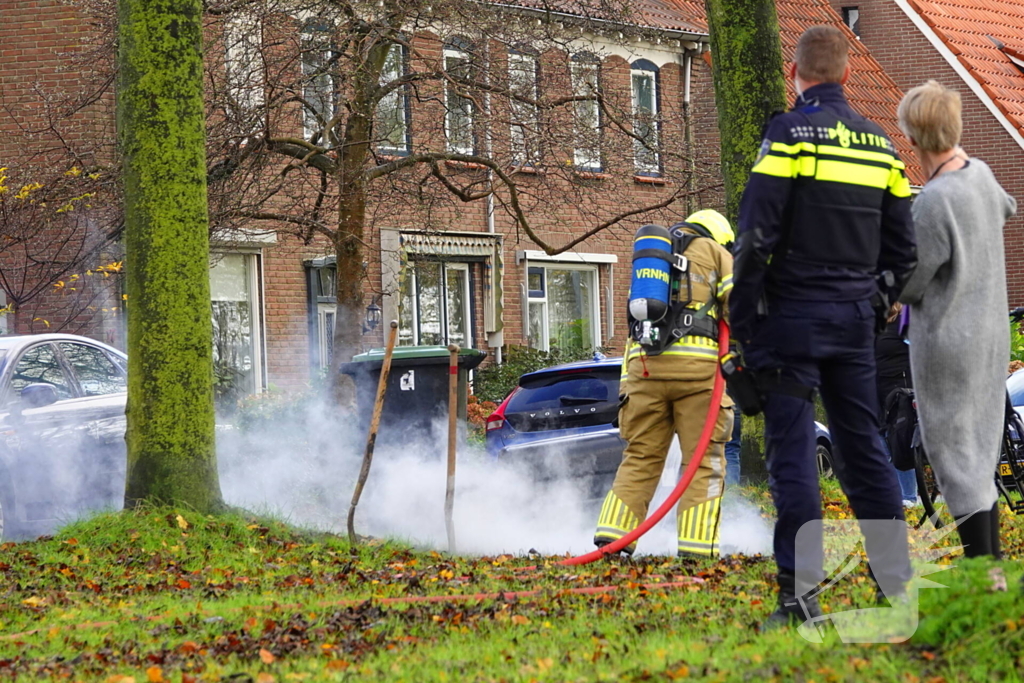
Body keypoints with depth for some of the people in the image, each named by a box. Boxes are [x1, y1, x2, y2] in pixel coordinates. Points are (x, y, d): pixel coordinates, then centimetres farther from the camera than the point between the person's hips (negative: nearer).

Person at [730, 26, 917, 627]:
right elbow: (902, 249, 14)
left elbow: (756, 236, -12)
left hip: (794, 313, -6)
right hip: (855, 320, 6)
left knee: (793, 450, -5)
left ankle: (801, 595, -9)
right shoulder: (879, 145, 12)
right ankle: (898, 584, 13)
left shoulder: (791, 132, -8)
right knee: (864, 447, 12)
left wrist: (743, 322, -7)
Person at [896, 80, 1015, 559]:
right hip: (991, 335, 8)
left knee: (954, 451, -2)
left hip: (948, 340, -8)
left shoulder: (933, 200, -23)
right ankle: (991, 560, 22)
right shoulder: (981, 175, 2)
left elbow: (909, 284, -16)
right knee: (981, 451, 16)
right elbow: (1007, 209, 27)